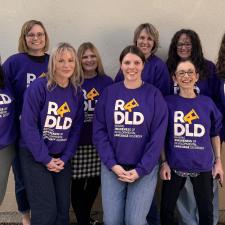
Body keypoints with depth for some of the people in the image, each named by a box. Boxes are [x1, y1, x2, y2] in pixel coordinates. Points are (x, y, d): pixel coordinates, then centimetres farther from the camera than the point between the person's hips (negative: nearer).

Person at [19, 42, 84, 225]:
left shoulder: (77, 92, 2)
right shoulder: (39, 87, -14)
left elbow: (76, 128, 3)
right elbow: (28, 125, -16)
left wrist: (65, 158, -6)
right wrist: (45, 158, -15)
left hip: (62, 158, 5)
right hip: (35, 156, -5)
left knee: (63, 209, 9)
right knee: (46, 210, -6)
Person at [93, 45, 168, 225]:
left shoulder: (154, 95, -2)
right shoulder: (109, 93, 3)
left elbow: (158, 136, -6)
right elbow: (99, 131, 0)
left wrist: (141, 169, -11)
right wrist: (112, 164, -9)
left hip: (144, 168, -1)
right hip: (112, 167, 2)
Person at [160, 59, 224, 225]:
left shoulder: (207, 103, -1)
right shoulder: (168, 103, -5)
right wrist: (164, 162, -4)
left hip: (203, 166, 1)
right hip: (175, 165, -1)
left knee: (206, 211, 12)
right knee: (166, 210, 10)